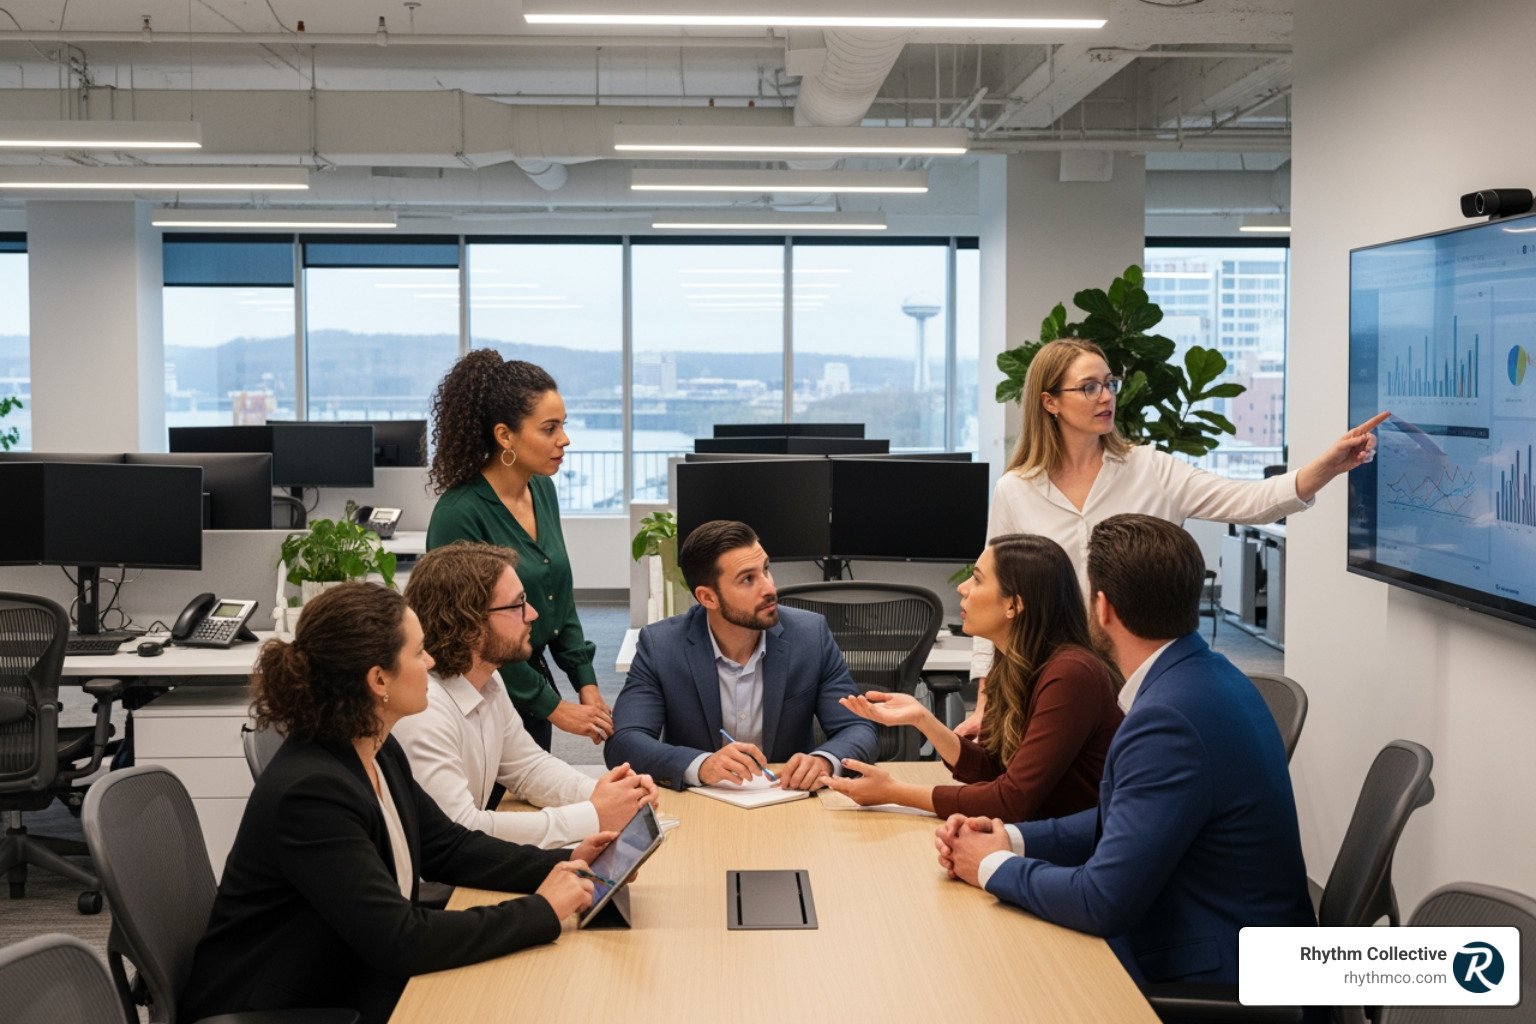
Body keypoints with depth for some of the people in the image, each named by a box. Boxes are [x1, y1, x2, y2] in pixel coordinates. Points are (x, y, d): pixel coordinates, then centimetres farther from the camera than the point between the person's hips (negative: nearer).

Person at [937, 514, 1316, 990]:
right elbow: (1123, 819, 13)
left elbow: (1103, 901, -25)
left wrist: (994, 866, -8)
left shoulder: (1169, 720, -26)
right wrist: (1011, 838, 1)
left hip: (1214, 982, -8)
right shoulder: (1208, 675, 5)